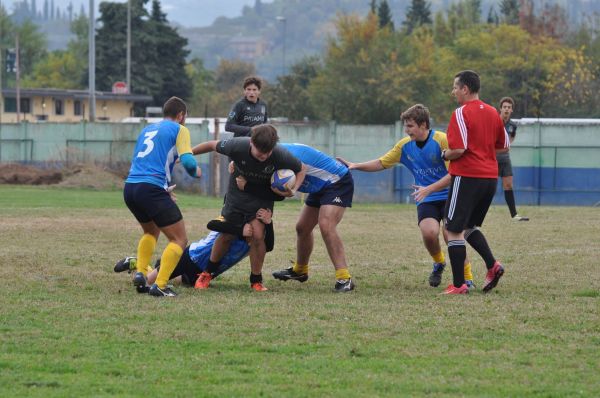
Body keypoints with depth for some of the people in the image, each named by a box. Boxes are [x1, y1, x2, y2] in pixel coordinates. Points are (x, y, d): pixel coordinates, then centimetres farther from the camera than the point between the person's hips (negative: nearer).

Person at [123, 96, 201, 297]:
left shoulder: (147, 130, 26)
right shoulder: (179, 129, 5)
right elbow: (188, 161, -8)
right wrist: (196, 172, 15)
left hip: (129, 188, 7)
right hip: (152, 189, -7)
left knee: (151, 231, 31)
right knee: (179, 240, 2)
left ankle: (140, 273, 13)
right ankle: (160, 285, -12)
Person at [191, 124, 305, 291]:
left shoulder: (281, 155, -32)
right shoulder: (238, 146, -33)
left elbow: (301, 170, -11)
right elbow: (212, 145, -13)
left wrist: (293, 190, -28)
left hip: (262, 198, -1)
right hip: (237, 194, 1)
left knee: (257, 235, -16)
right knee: (227, 235, 8)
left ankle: (256, 280, 4)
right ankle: (207, 273, 32)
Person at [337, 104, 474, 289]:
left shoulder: (442, 141, -15)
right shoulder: (405, 145, 2)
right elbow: (382, 163, 12)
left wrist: (429, 189, -25)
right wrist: (355, 166, 0)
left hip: (448, 195, -4)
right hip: (426, 200, 4)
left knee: (449, 233, -24)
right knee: (429, 232, -23)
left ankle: (467, 277, -3)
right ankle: (438, 264, 10)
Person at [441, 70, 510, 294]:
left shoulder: (461, 114, -12)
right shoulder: (492, 113, 11)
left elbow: (458, 149, -20)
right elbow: (504, 147, 18)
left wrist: (445, 155, 0)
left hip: (466, 177, -8)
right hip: (490, 177, 8)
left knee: (454, 231, 0)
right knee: (470, 226, 22)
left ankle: (458, 285, -3)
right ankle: (492, 265, 3)